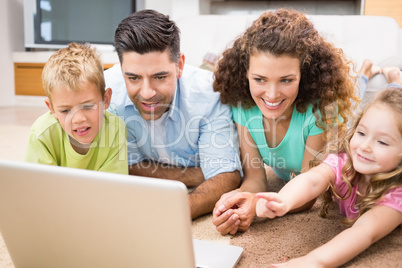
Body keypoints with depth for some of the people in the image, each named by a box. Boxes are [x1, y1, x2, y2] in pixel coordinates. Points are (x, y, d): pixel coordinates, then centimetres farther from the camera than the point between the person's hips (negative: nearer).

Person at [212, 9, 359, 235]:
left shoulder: (322, 109, -33)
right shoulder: (242, 105, -23)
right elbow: (255, 176, -20)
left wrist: (258, 204, -48)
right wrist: (235, 204, -43)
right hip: (283, 179, 3)